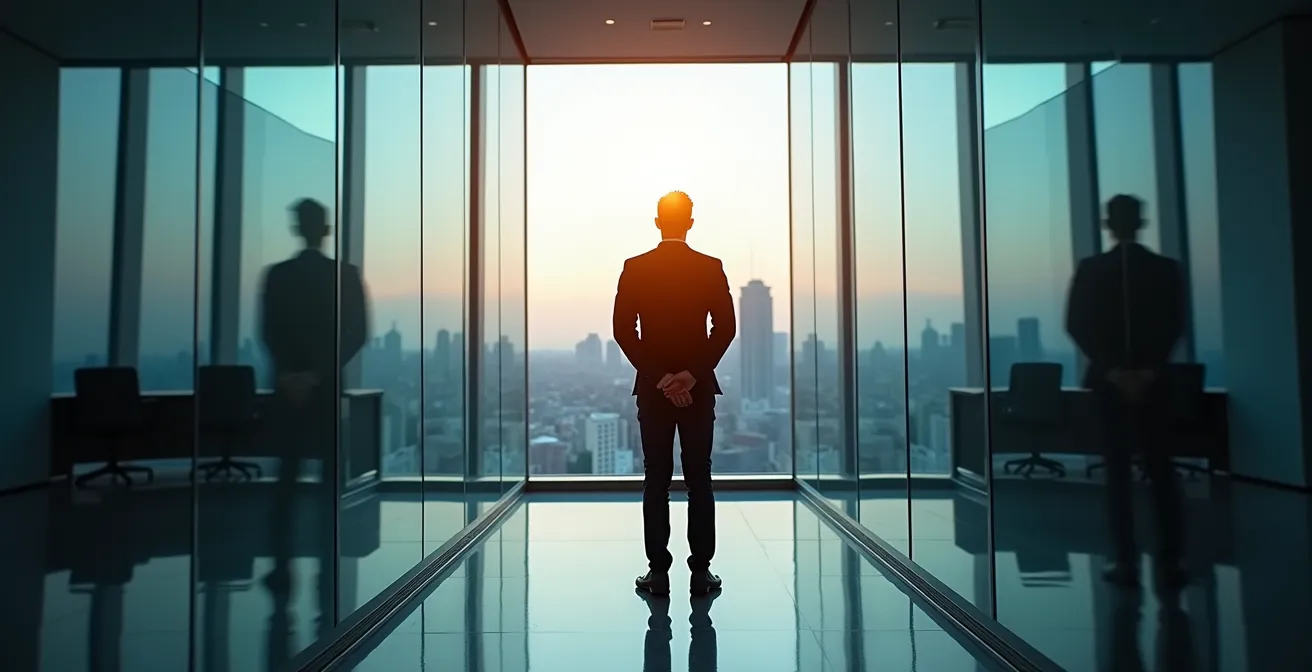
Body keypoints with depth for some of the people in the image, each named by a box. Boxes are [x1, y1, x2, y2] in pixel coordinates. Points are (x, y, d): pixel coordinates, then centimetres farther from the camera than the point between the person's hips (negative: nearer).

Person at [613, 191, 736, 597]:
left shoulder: (634, 268, -2)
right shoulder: (711, 268, -2)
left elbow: (623, 330, -6)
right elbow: (725, 327, -7)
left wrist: (658, 376, -4)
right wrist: (693, 373, -7)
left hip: (651, 388, 0)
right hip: (700, 388, 0)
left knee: (656, 481, 6)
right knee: (699, 479, 7)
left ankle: (658, 571, 10)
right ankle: (701, 572, 11)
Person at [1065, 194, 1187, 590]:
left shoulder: (1091, 269, -4)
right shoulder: (1166, 269, 2)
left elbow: (1077, 326, -9)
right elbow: (1174, 326, -3)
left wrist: (1112, 371, -7)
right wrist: (1149, 370, -6)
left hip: (1109, 381, -1)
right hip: (1153, 381, 2)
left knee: (1118, 472, 3)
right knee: (1161, 471, 9)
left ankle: (1127, 563, 4)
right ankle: (1169, 563, 10)